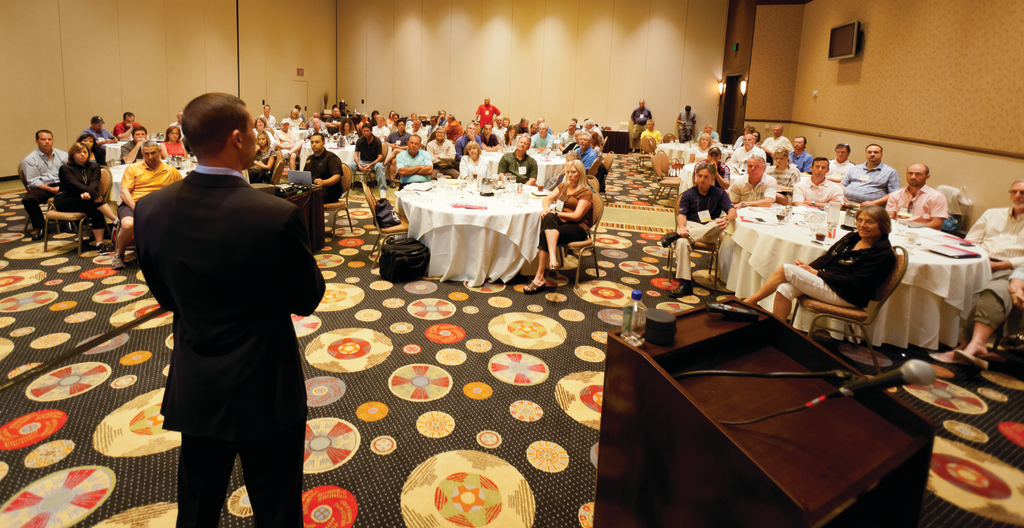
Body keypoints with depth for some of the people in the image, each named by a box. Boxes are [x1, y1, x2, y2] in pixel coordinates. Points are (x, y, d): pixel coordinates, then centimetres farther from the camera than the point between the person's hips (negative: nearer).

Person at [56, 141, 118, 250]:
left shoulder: (94, 167, 13)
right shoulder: (65, 168, 1)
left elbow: (94, 182, -6)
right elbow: (74, 184, -18)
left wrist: (87, 193, -29)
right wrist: (93, 194, -34)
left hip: (84, 199, 3)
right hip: (64, 200, -3)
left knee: (95, 210, -32)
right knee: (94, 200, -33)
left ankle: (99, 243, -36)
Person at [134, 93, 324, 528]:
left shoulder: (151, 209, -9)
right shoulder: (278, 216, -25)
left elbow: (164, 295, 4)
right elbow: (307, 299, -11)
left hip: (194, 390, 5)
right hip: (265, 392, -5)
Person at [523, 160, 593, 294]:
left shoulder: (586, 192, 0)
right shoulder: (563, 186, 23)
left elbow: (577, 216, -11)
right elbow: (547, 198, 17)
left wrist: (555, 213, -17)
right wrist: (546, 208, -7)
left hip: (578, 228, -5)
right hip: (559, 222, 5)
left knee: (545, 235, -32)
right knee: (548, 218, -33)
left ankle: (540, 278, -40)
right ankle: (552, 258, -48)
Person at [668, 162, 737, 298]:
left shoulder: (719, 194, 11)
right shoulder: (688, 194, 11)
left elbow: (732, 211, -4)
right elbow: (682, 214, -2)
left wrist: (727, 219, -31)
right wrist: (681, 227, -27)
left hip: (710, 232, 1)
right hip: (691, 225, 0)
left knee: (720, 223, -35)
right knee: (682, 242, -36)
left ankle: (675, 235, -35)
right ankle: (685, 283, -37)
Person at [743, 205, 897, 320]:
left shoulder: (884, 254, -11)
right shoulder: (852, 237, 12)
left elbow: (853, 283, -18)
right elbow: (826, 258, 15)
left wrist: (815, 272, -15)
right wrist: (808, 267, -6)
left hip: (845, 296, -7)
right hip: (826, 280, 7)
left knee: (786, 269, -16)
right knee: (784, 289, -21)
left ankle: (750, 301, -3)